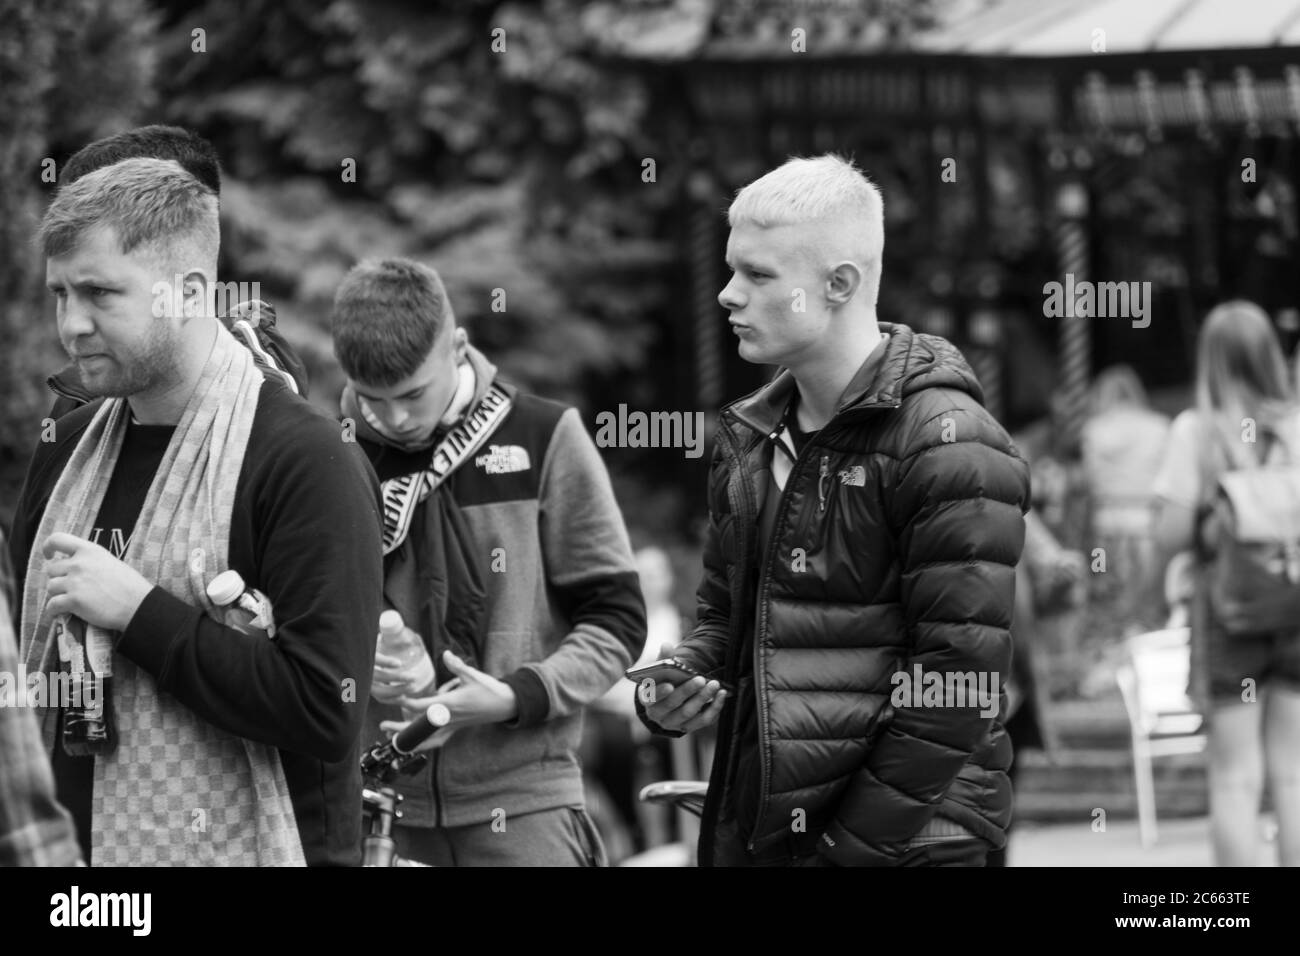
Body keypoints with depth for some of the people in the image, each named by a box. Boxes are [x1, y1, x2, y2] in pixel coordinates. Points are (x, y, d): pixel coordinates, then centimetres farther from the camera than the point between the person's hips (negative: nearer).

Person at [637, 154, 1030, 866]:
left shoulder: (947, 447, -14)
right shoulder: (750, 437, 10)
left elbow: (957, 693, -17)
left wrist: (851, 847, -18)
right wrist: (678, 681, 0)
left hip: (903, 841, -7)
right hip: (748, 833, 7)